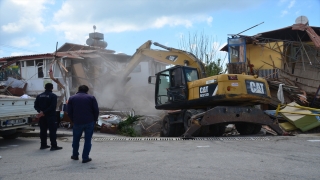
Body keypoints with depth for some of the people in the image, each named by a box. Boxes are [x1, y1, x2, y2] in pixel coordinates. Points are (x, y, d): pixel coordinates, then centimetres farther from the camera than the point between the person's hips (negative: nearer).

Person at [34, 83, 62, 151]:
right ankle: (54, 146, -4)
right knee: (52, 131, -3)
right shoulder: (53, 96, -9)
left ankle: (43, 145, 20)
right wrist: (44, 112, -18)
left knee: (43, 131, 14)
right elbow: (53, 107, -19)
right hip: (51, 116, -6)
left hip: (42, 117, 6)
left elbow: (36, 106, 4)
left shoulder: (39, 96, 9)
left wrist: (40, 111, -9)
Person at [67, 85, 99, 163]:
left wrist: (73, 121, 13)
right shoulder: (91, 98, 3)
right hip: (89, 122, -1)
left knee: (76, 139, 19)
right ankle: (85, 158, 5)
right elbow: (96, 110, -2)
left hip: (77, 122, 1)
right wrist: (94, 120, 9)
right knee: (88, 140, 5)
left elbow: (69, 112, 4)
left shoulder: (72, 98, 7)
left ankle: (75, 155, 30)